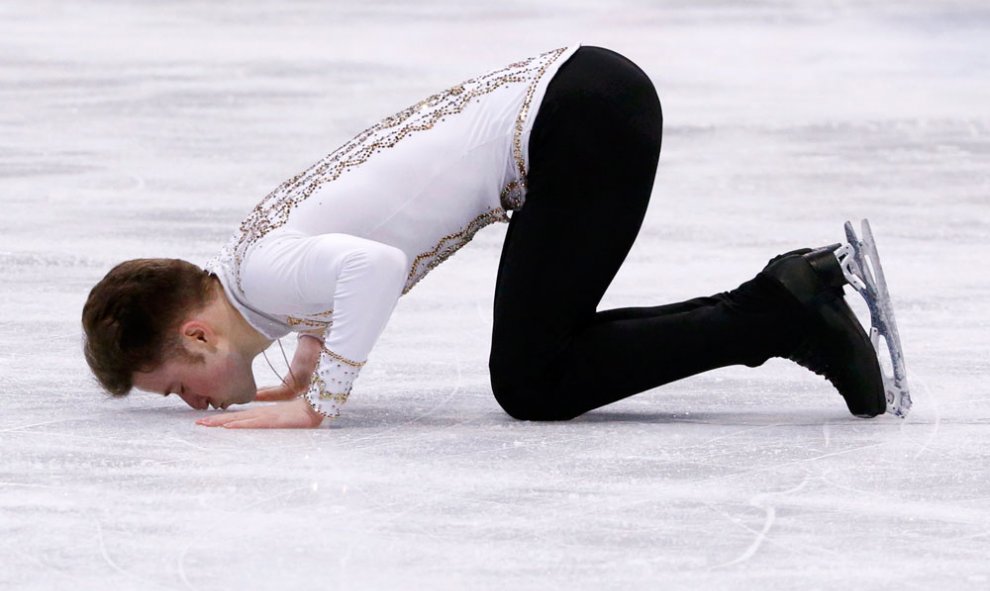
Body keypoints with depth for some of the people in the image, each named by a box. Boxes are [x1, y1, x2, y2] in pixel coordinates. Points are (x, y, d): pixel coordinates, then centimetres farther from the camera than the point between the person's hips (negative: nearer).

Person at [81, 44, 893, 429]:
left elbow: (370, 266, -33)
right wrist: (308, 369, 26)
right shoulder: (260, 245, 16)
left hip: (582, 119, -10)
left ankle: (781, 315, -6)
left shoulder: (264, 271, -12)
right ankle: (786, 302, 10)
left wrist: (316, 403, -22)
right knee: (544, 357, 14)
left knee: (533, 385, -5)